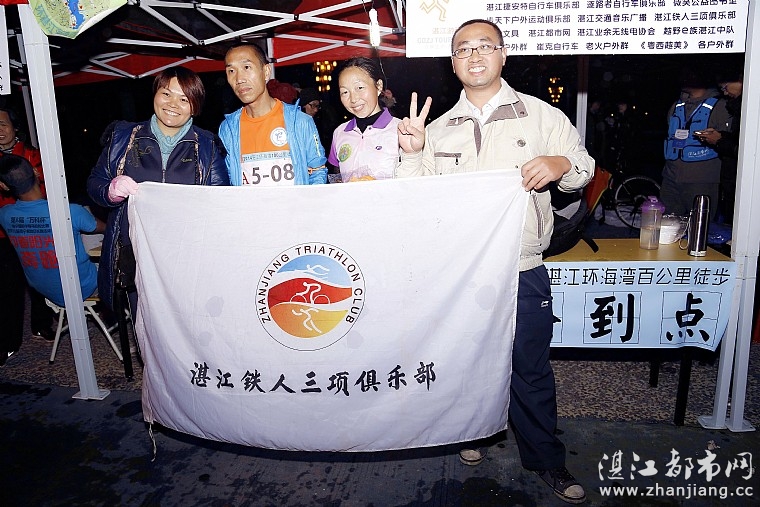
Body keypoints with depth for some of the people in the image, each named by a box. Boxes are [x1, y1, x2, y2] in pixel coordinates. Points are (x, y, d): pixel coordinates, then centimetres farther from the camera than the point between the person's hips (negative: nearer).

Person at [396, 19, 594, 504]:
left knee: (531, 367, 7)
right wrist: (412, 153, -10)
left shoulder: (541, 114, 2)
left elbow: (584, 166, 7)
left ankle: (547, 459, 28)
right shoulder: (438, 128, 8)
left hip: (523, 270, -2)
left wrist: (561, 164, -16)